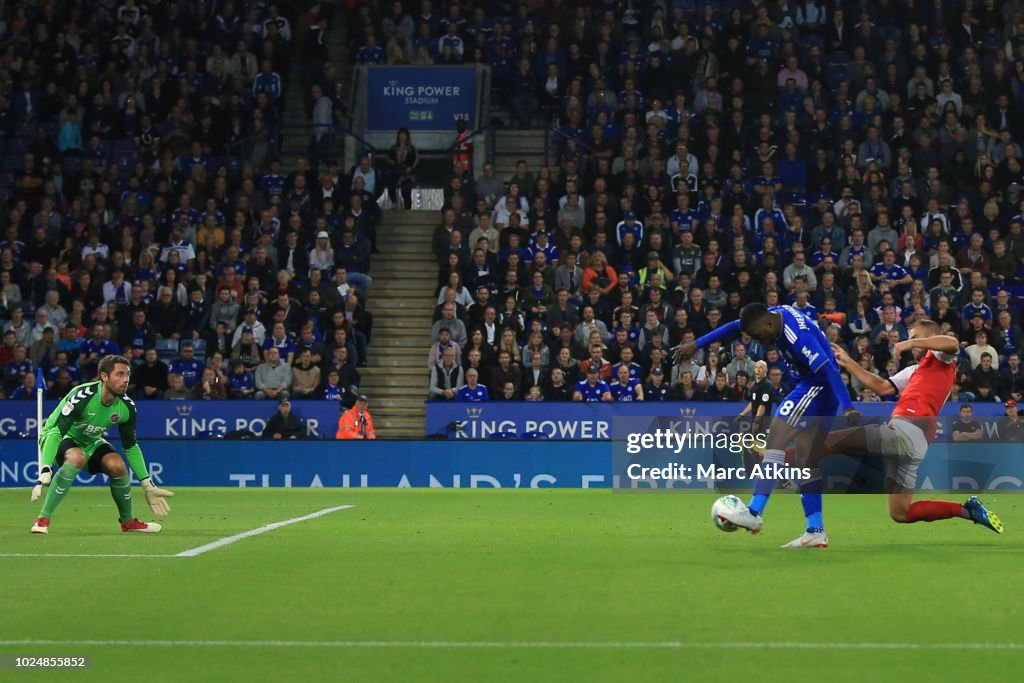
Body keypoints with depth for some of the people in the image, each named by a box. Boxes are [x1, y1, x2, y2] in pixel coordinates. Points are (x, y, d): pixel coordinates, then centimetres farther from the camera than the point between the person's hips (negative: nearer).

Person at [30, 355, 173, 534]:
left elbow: (131, 447, 0)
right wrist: (45, 473, -49)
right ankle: (43, 519, -29)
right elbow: (55, 432, -38)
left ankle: (128, 521, 7)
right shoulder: (82, 396, -33)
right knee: (77, 457, -37)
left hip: (90, 441, 5)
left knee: (118, 465, -19)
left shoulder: (127, 407, -14)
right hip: (61, 439, -5)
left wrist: (148, 486, -2)